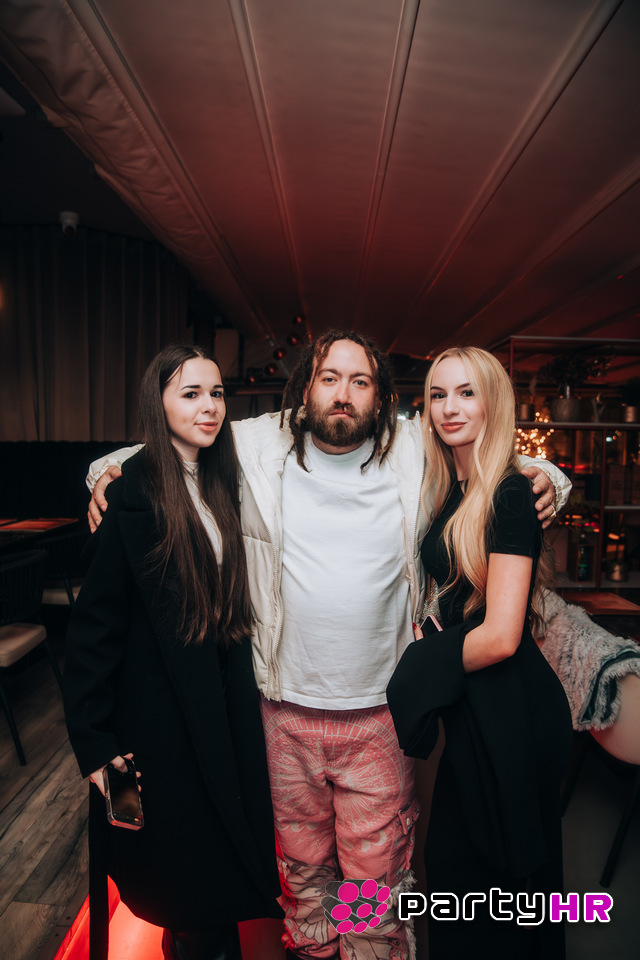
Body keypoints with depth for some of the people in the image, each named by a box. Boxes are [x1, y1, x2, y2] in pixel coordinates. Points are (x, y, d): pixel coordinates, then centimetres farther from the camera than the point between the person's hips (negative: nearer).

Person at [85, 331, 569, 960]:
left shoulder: (416, 451, -5)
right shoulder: (255, 448, -5)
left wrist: (544, 479, -7)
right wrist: (107, 470, -6)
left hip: (380, 717, -1)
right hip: (287, 711, 2)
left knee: (377, 878, 16)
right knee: (302, 867, 26)